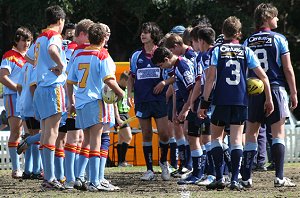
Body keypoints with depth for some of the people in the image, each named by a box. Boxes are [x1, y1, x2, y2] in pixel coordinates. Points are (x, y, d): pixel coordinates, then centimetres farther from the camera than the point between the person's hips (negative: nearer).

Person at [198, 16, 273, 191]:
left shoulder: (217, 51, 1)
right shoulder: (246, 51, 6)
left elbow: (210, 78, -7)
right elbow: (263, 76, 3)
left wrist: (204, 102, -4)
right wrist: (269, 99, 10)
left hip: (221, 100, -1)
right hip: (241, 101, 1)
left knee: (216, 136, 11)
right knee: (236, 139, 3)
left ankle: (220, 178, 1)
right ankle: (235, 180, -5)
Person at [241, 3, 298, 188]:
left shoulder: (248, 42, 7)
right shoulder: (279, 39, -3)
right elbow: (288, 69, -4)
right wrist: (294, 93, 3)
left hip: (253, 92, 3)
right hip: (276, 89, -3)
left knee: (251, 134, 7)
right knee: (278, 134, -1)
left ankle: (246, 177, 3)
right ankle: (279, 177, -6)